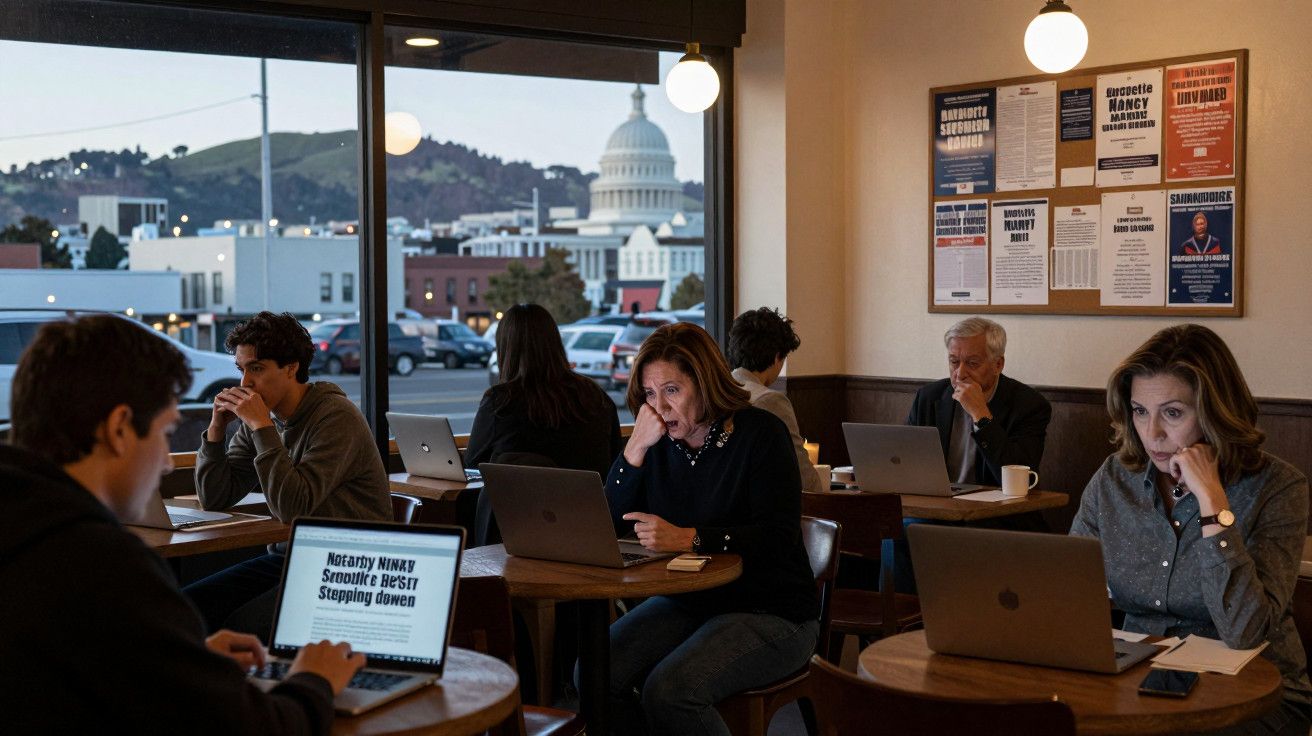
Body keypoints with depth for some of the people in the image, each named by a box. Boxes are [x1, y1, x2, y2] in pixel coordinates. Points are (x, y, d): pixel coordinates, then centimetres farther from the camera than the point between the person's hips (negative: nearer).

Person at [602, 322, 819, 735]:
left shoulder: (759, 434, -11)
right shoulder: (659, 442, 5)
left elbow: (779, 537, -21)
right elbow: (608, 526, -3)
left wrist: (688, 538, -30)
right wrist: (636, 448, -14)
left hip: (771, 613, -6)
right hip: (687, 602, 6)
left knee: (668, 690, -28)